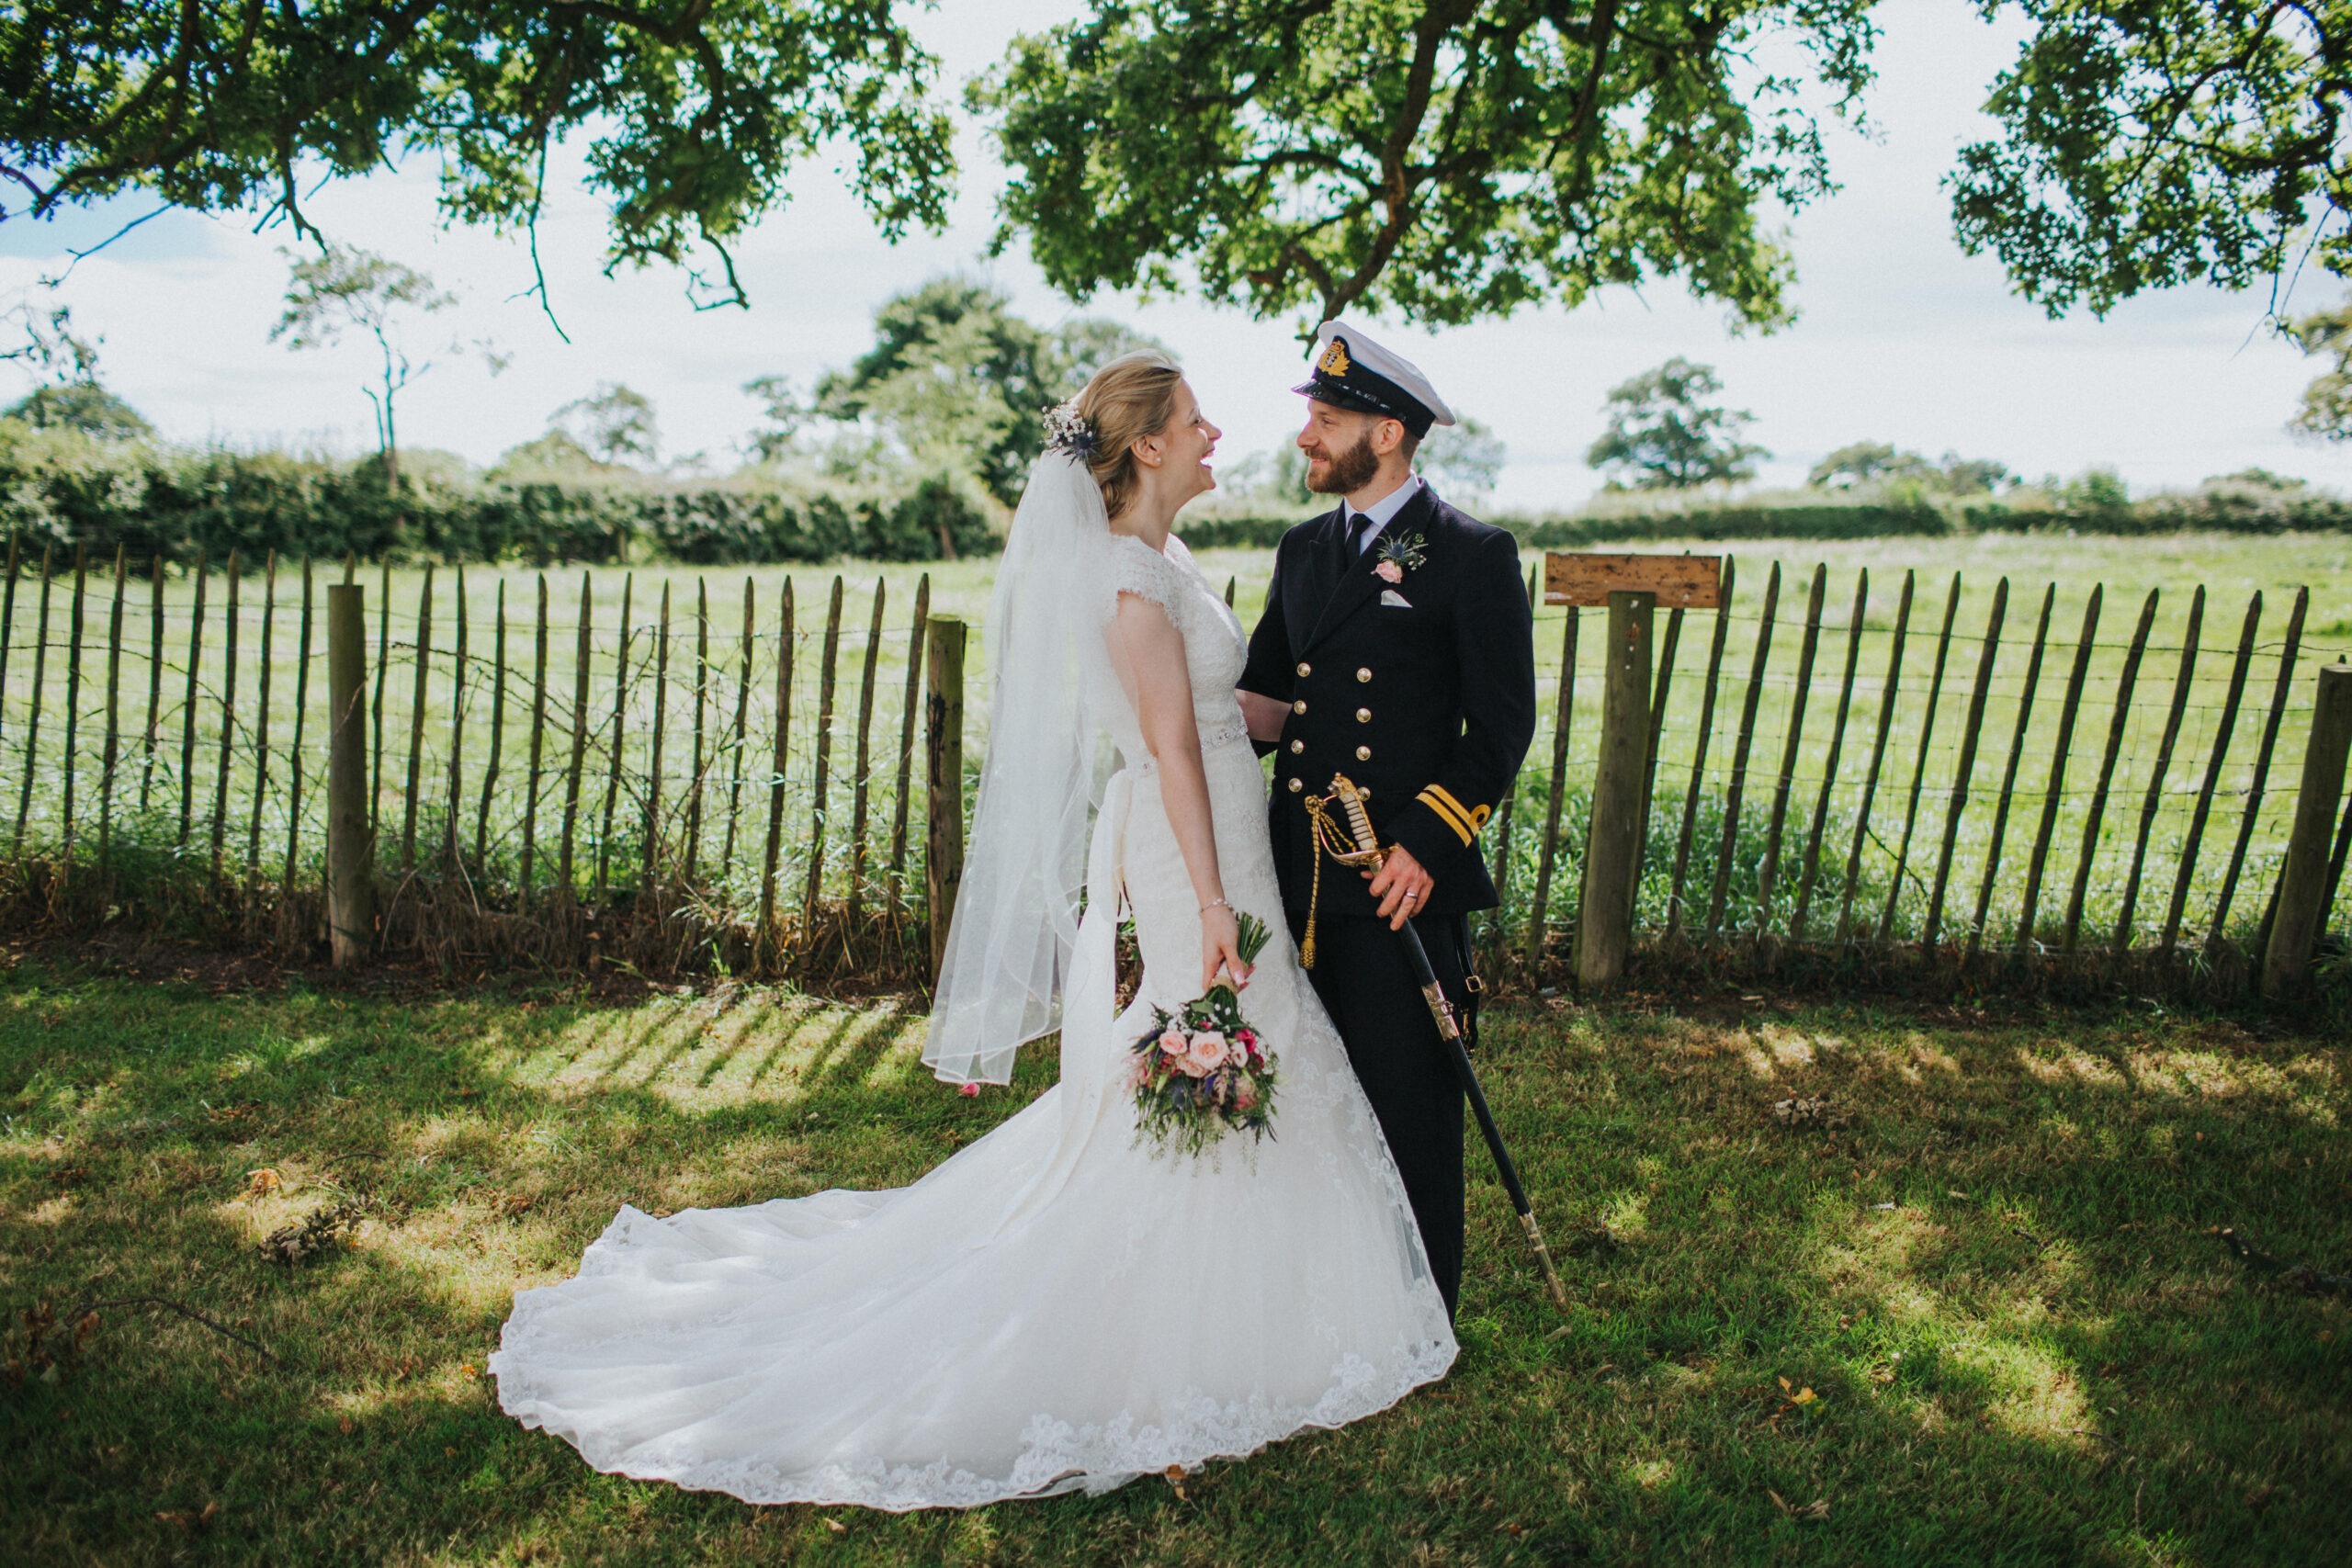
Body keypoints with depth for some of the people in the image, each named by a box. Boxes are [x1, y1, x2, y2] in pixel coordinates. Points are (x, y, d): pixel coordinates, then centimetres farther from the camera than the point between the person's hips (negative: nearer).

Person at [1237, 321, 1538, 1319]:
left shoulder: (1475, 556, -3)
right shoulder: (1302, 551, 15)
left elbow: (1503, 729, -6)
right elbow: (1261, 696, 17)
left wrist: (1426, 842, -14)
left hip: (1404, 873, -5)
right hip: (1298, 870, 6)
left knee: (1409, 1104, 5)